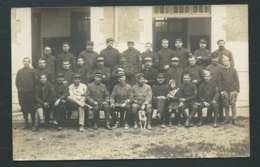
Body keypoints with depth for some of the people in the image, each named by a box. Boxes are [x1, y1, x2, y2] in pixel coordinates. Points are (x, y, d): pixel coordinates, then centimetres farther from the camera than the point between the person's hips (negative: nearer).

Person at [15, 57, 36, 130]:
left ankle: (33, 124, 7)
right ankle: (26, 123, 14)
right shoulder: (19, 71, 10)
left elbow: (35, 81, 3)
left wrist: (32, 89, -3)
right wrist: (19, 89, 1)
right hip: (21, 92, 2)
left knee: (32, 108, 0)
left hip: (30, 92, -2)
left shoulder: (32, 71, 4)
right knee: (24, 109, 6)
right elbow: (17, 82, 10)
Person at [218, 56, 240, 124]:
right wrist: (221, 90, -3)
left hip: (232, 90, -1)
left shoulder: (233, 70, 2)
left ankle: (234, 118, 2)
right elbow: (220, 81, 5)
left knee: (233, 104, -4)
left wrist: (237, 90, -4)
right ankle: (227, 118, 11)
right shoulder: (221, 71, 5)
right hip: (225, 90, 1)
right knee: (226, 105, 3)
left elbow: (236, 80, 1)